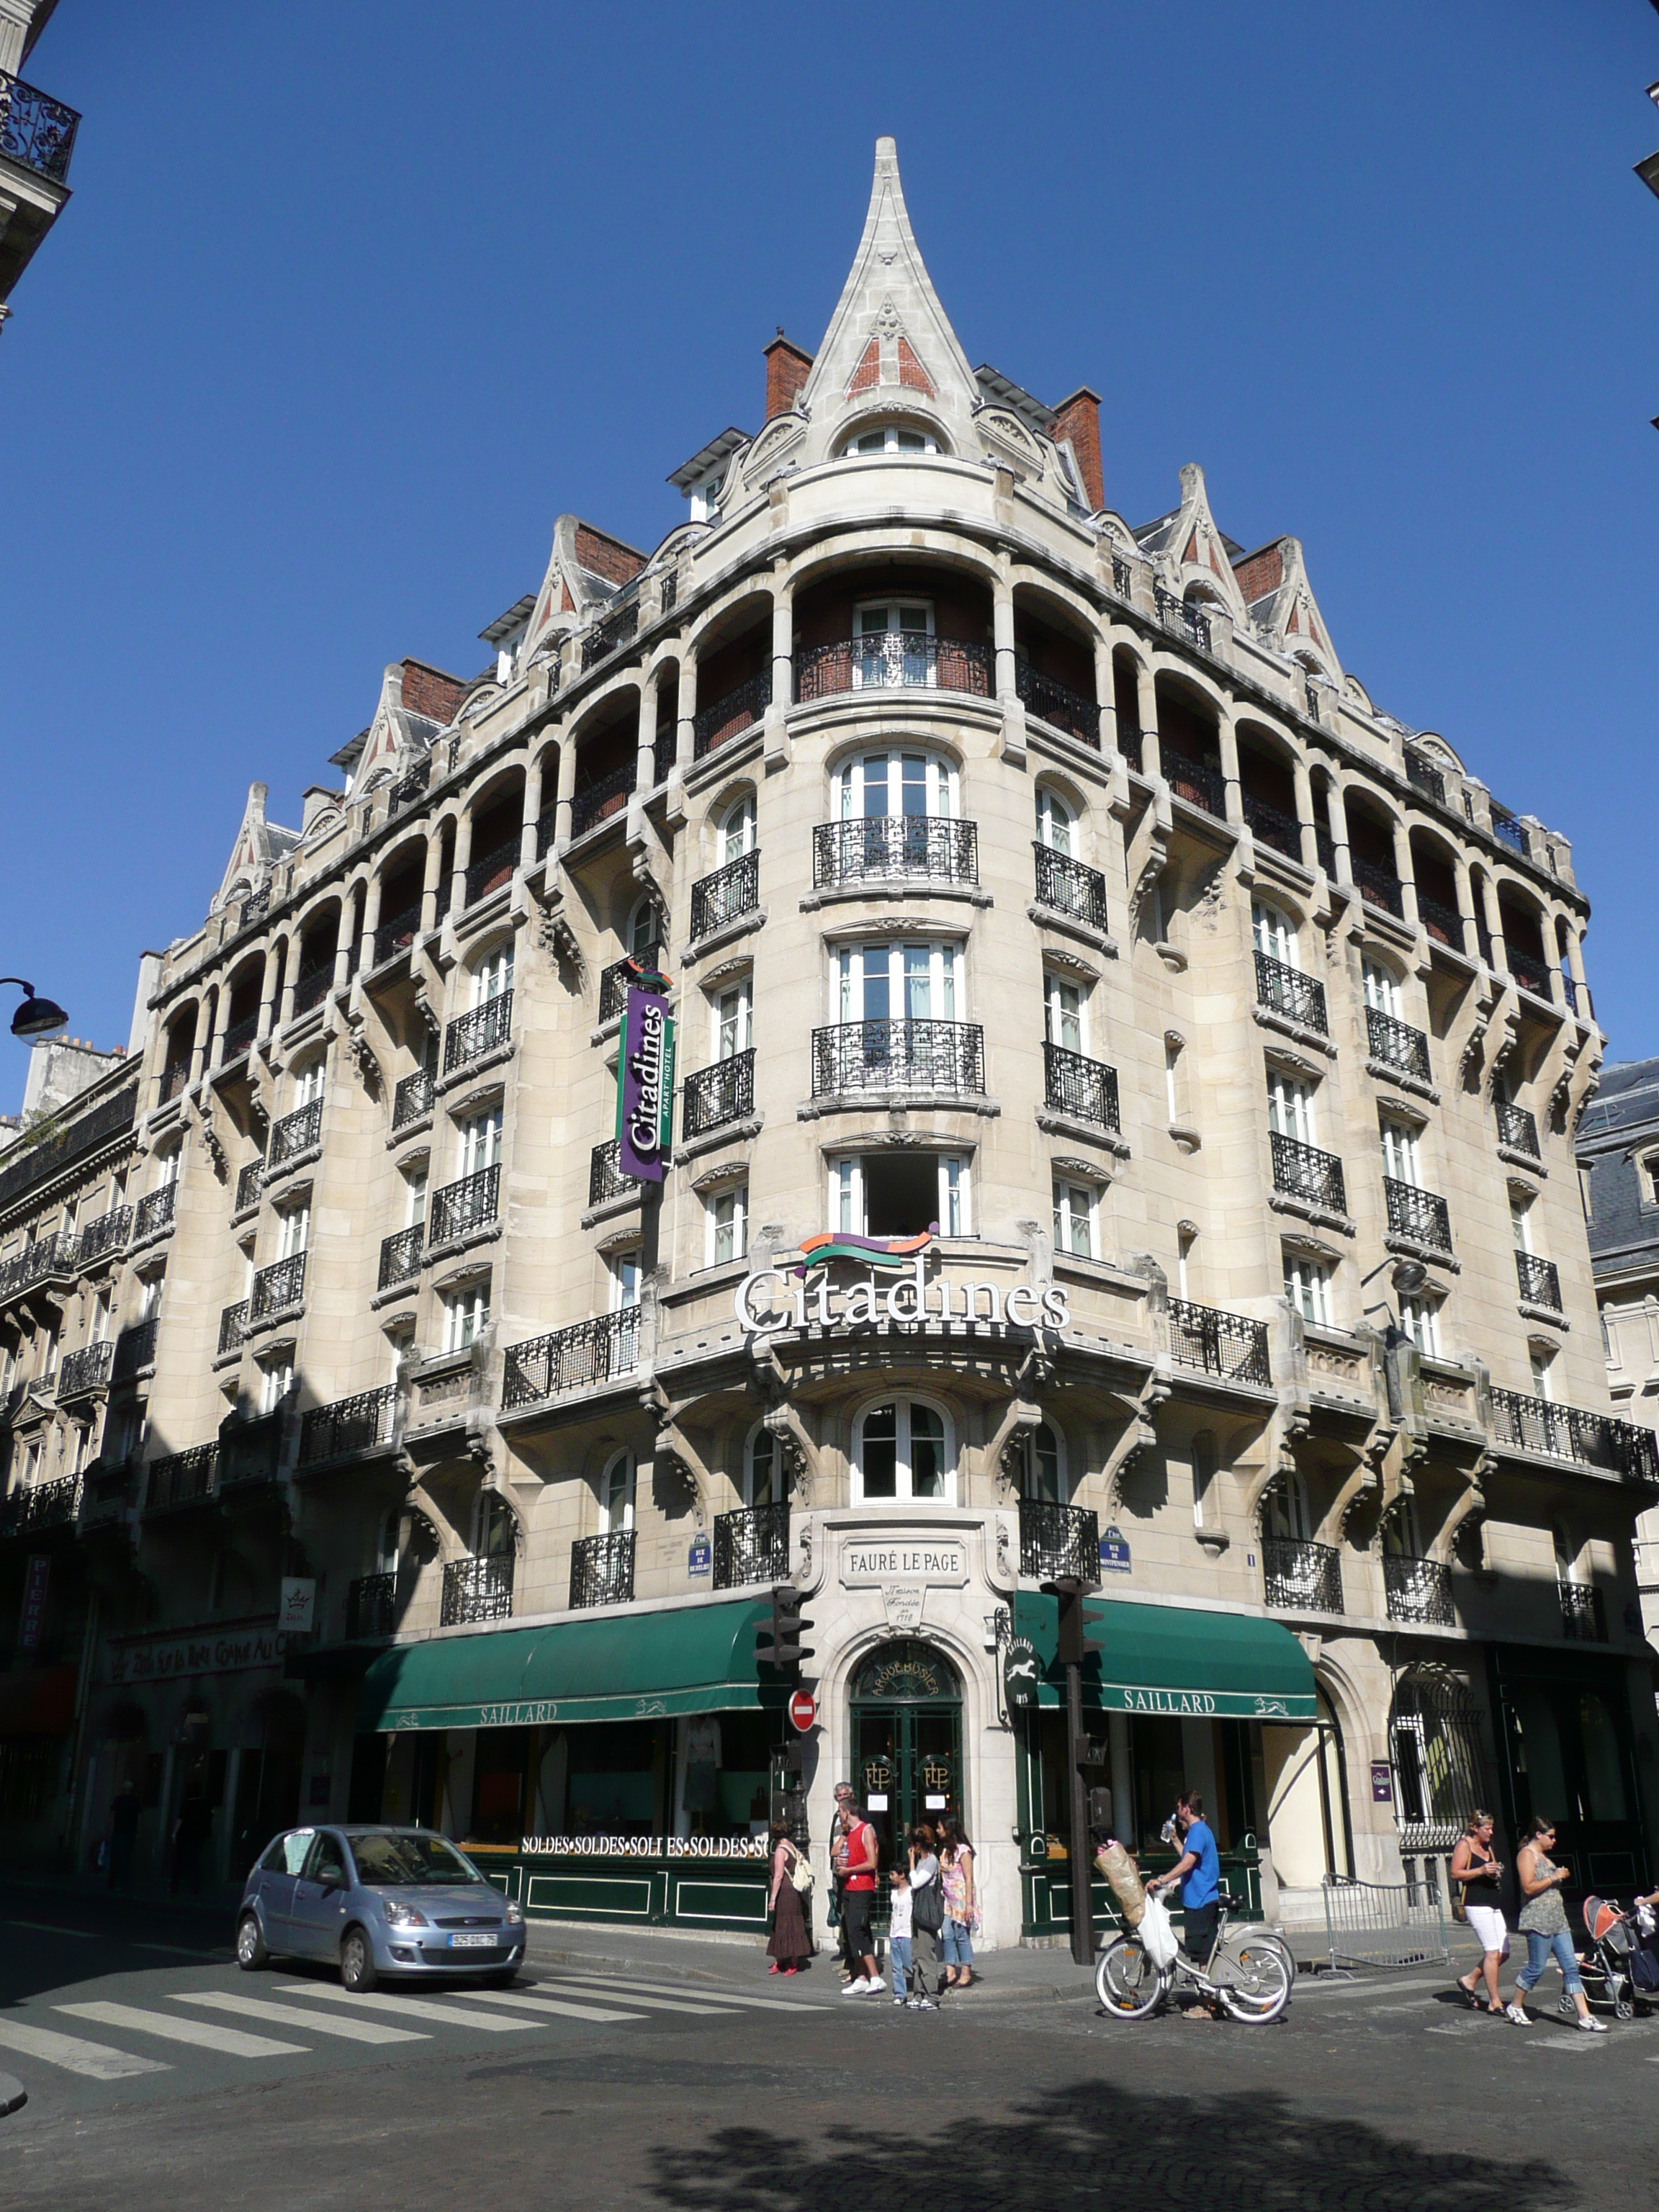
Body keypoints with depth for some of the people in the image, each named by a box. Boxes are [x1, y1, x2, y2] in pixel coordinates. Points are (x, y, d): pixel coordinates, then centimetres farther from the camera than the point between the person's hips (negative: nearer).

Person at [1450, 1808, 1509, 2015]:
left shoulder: (1487, 1847, 19)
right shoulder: (1464, 1845, -5)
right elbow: (1455, 1874, -12)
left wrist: (1497, 1872, 9)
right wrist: (1481, 1870, -21)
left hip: (1493, 1904, 9)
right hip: (1476, 1903, -9)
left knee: (1502, 1952, 5)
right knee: (1493, 1952, -10)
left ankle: (1470, 1981, 20)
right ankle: (1494, 2002, -3)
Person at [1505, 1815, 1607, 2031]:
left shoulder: (1543, 1856, 21)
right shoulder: (1526, 1854, -8)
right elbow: (1528, 1887, -18)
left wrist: (1561, 1878, 14)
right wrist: (1553, 1878, -14)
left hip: (1557, 1920, 9)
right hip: (1538, 1920, -9)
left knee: (1571, 1967, 2)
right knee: (1536, 1967, -5)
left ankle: (1584, 2016, 1)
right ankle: (1515, 2006, 10)